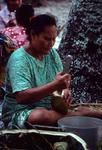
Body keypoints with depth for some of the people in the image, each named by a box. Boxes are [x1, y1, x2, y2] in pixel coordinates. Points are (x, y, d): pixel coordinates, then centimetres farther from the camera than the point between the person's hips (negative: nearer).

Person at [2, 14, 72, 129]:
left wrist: (65, 89, -15)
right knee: (41, 116, -37)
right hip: (18, 113, -5)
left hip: (49, 108, 6)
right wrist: (54, 85, -36)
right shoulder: (19, 59, -18)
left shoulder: (52, 54, 4)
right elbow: (21, 97, -29)